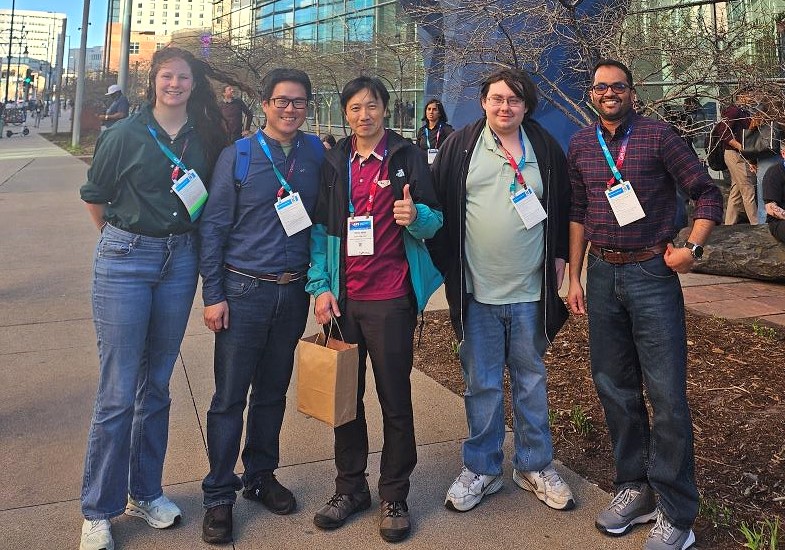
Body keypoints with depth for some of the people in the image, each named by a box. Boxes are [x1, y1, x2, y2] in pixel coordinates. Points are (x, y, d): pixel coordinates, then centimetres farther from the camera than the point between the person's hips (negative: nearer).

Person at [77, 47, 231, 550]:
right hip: (125, 261, -3)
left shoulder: (206, 139, 5)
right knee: (118, 392, -1)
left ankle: (145, 492, 28)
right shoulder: (125, 135, -3)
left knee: (157, 385, 12)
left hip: (180, 262, 3)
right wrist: (121, 241, 11)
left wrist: (181, 243, 7)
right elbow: (94, 196, 6)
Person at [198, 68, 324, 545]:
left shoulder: (316, 154, 4)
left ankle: (261, 476, 33)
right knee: (229, 397, 3)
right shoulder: (238, 155, -4)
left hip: (294, 291, 3)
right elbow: (213, 226, -4)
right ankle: (220, 495, 19)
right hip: (244, 290, -3)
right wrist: (213, 296, -7)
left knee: (273, 392, 15)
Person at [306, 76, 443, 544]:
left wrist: (416, 216, -22)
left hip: (392, 298, -3)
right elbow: (320, 228, 9)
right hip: (342, 299, 3)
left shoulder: (407, 157, 1)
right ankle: (351, 487, 27)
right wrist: (321, 286, 1)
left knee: (395, 398, 4)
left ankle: (395, 496, 19)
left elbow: (435, 220, 1)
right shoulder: (334, 162, 10)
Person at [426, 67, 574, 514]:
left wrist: (560, 256, 7)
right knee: (482, 385, 10)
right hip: (477, 292, -1)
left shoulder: (545, 148, 5)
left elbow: (565, 206, 12)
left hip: (531, 292, 1)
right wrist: (447, 263, -5)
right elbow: (438, 203, 1)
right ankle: (481, 469, 26)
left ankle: (535, 466, 30)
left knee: (531, 380, 14)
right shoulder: (461, 146, 1)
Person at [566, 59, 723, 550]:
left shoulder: (658, 136, -3)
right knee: (614, 388, 11)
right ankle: (634, 487, 28)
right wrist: (575, 277, 11)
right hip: (602, 275, 5)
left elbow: (708, 193, 0)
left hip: (652, 274, -4)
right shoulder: (580, 145, 10)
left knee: (667, 394, -4)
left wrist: (692, 247, -13)